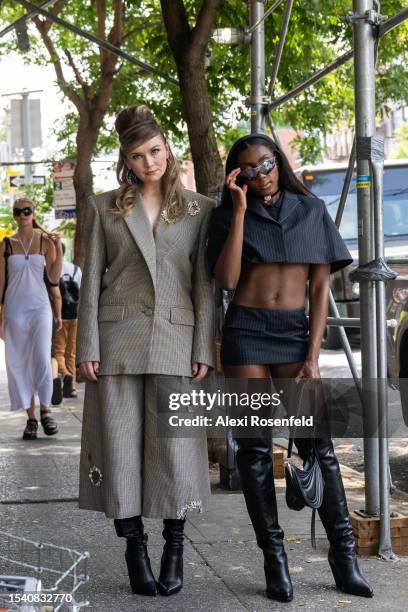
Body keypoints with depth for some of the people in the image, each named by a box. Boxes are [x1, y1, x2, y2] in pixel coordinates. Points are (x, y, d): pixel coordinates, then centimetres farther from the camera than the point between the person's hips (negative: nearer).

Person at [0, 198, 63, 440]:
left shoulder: (46, 241, 4)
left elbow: (54, 278, 1)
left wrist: (59, 249, -8)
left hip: (40, 306, -1)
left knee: (42, 359, -14)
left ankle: (45, 410, 4)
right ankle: (31, 418, 6)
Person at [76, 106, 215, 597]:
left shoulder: (199, 209, 8)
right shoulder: (104, 208, 9)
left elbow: (205, 284, 5)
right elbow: (91, 281, 5)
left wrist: (203, 349, -3)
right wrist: (87, 348, -3)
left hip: (175, 341, 0)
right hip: (117, 339, 1)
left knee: (175, 447, -1)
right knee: (120, 446, 1)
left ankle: (173, 550, 14)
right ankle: (135, 551, 13)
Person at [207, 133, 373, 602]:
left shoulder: (311, 210, 7)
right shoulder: (228, 215, 6)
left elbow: (320, 288, 4)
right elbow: (227, 279, -9)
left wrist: (312, 356, -5)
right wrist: (240, 211, -10)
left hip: (294, 331, 0)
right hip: (245, 331, 0)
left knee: (317, 442, -6)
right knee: (254, 447, 0)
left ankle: (343, 555, 3)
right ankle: (274, 558, 6)